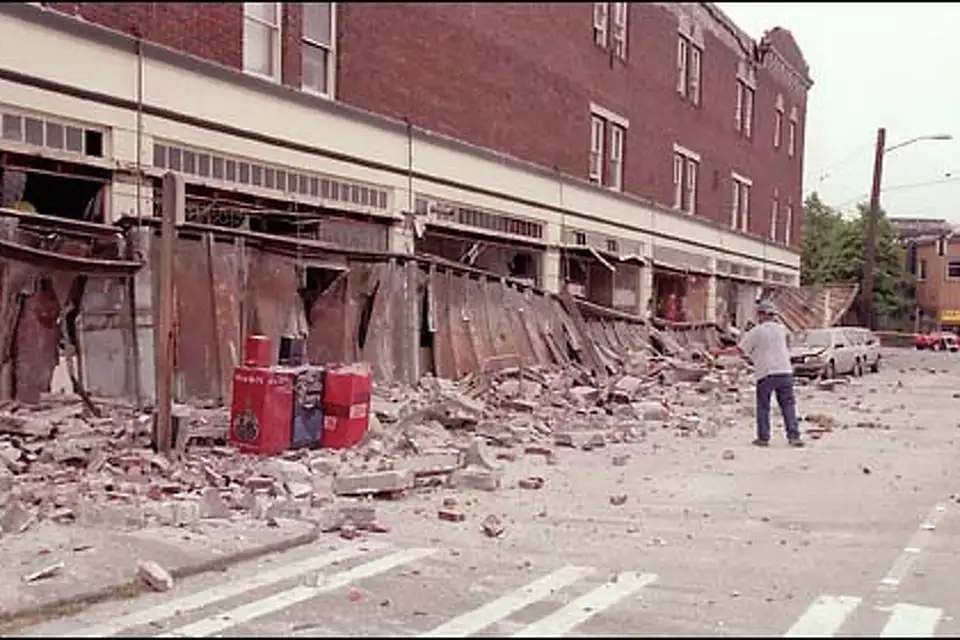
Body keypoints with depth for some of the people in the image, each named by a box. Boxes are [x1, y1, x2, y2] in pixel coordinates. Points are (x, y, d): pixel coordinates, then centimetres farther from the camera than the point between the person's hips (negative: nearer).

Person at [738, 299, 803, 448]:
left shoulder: (755, 332, -4)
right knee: (788, 405, 5)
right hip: (785, 371, 3)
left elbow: (741, 350, 1)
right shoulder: (781, 329, 9)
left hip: (766, 374, -3)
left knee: (763, 407, 8)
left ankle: (763, 437, 10)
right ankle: (794, 436, -2)